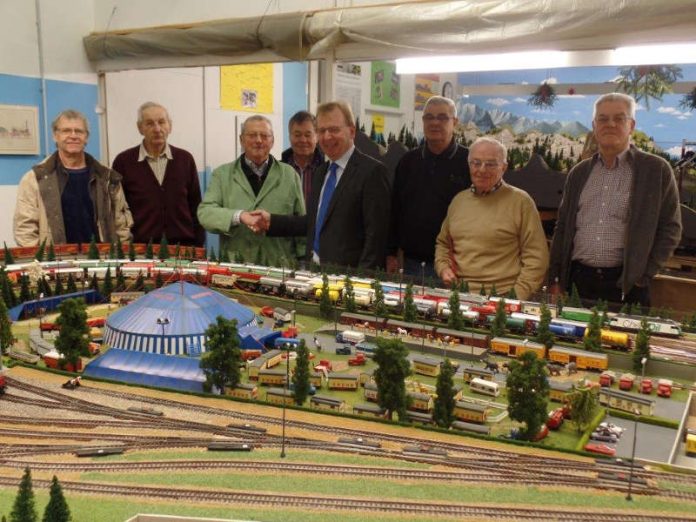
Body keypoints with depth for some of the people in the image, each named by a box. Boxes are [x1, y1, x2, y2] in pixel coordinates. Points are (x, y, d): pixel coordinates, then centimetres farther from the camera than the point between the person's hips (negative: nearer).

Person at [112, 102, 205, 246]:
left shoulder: (185, 159, 6)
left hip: (183, 247, 2)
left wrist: (197, 246, 3)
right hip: (139, 249, -1)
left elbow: (195, 206, 8)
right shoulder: (123, 161, 1)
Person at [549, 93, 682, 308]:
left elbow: (670, 228, 0)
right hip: (579, 280, 3)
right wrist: (556, 279, 7)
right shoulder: (579, 173, 10)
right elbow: (562, 227, 12)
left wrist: (644, 274, -6)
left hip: (626, 284, -3)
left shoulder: (656, 170, -1)